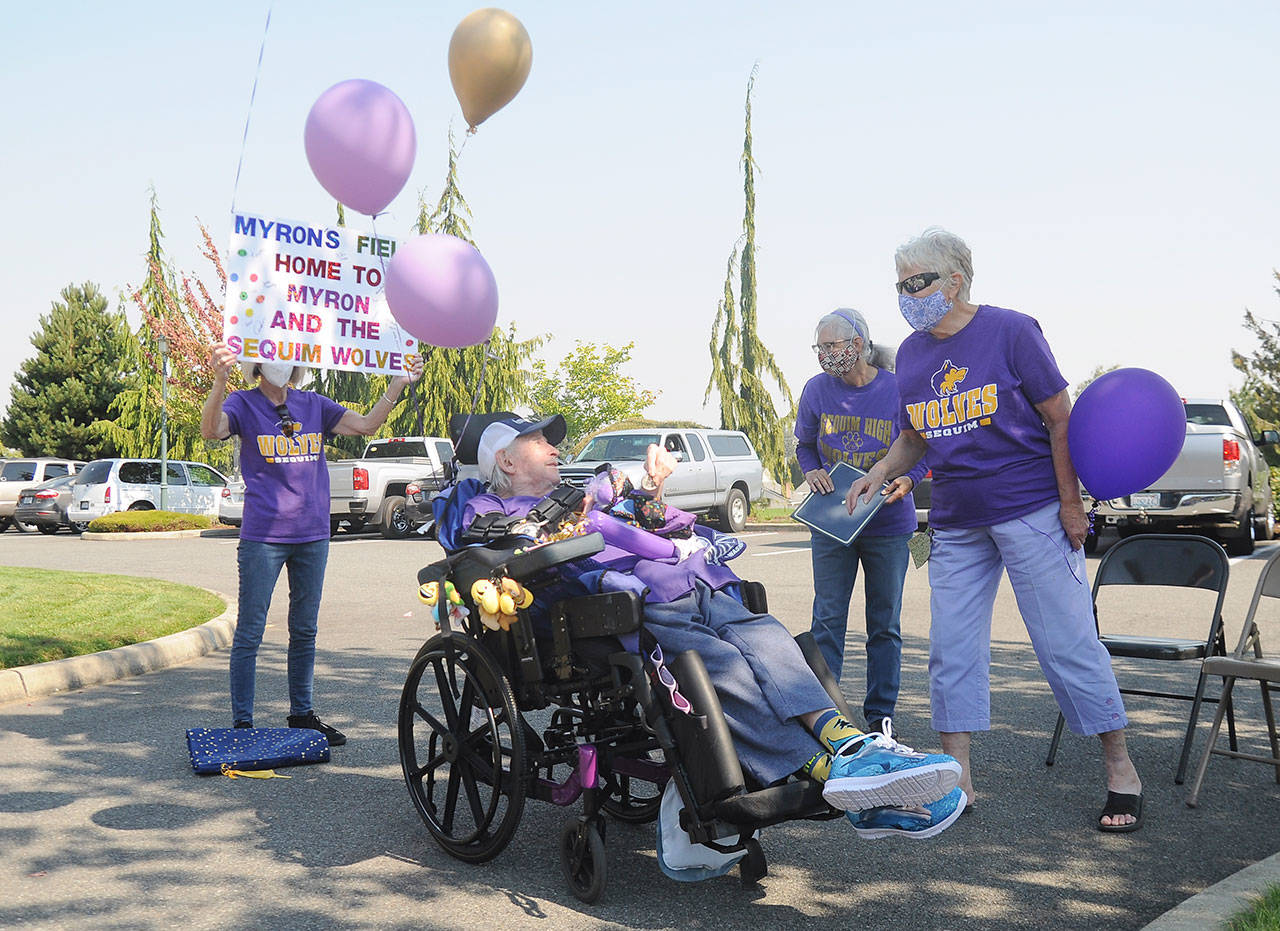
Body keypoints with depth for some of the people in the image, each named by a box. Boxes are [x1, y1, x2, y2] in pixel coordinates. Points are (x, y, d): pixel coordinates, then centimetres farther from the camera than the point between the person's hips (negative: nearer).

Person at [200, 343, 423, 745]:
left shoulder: (313, 405, 12)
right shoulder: (244, 404, 0)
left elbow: (365, 425, 6)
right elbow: (211, 430, -20)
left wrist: (399, 383, -5)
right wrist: (219, 381, -38)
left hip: (313, 534, 5)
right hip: (262, 535, -4)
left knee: (305, 630, 13)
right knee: (249, 632, -2)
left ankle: (302, 714, 24)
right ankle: (241, 723, 7)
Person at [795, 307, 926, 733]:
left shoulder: (898, 390, -9)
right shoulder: (817, 389, -3)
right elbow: (805, 445, 12)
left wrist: (907, 479, -19)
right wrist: (812, 472, -8)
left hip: (887, 525, -1)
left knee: (885, 625, 8)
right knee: (828, 620, 1)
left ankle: (879, 717, 18)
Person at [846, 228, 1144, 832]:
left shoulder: (1010, 331, -7)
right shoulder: (910, 354, 8)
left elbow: (1060, 421, -5)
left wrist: (1070, 503, -10)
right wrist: (878, 473, 1)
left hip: (1032, 512, -5)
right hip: (956, 524, 5)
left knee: (1067, 641, -2)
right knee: (951, 649, 5)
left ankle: (1121, 773, 11)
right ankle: (955, 777, 15)